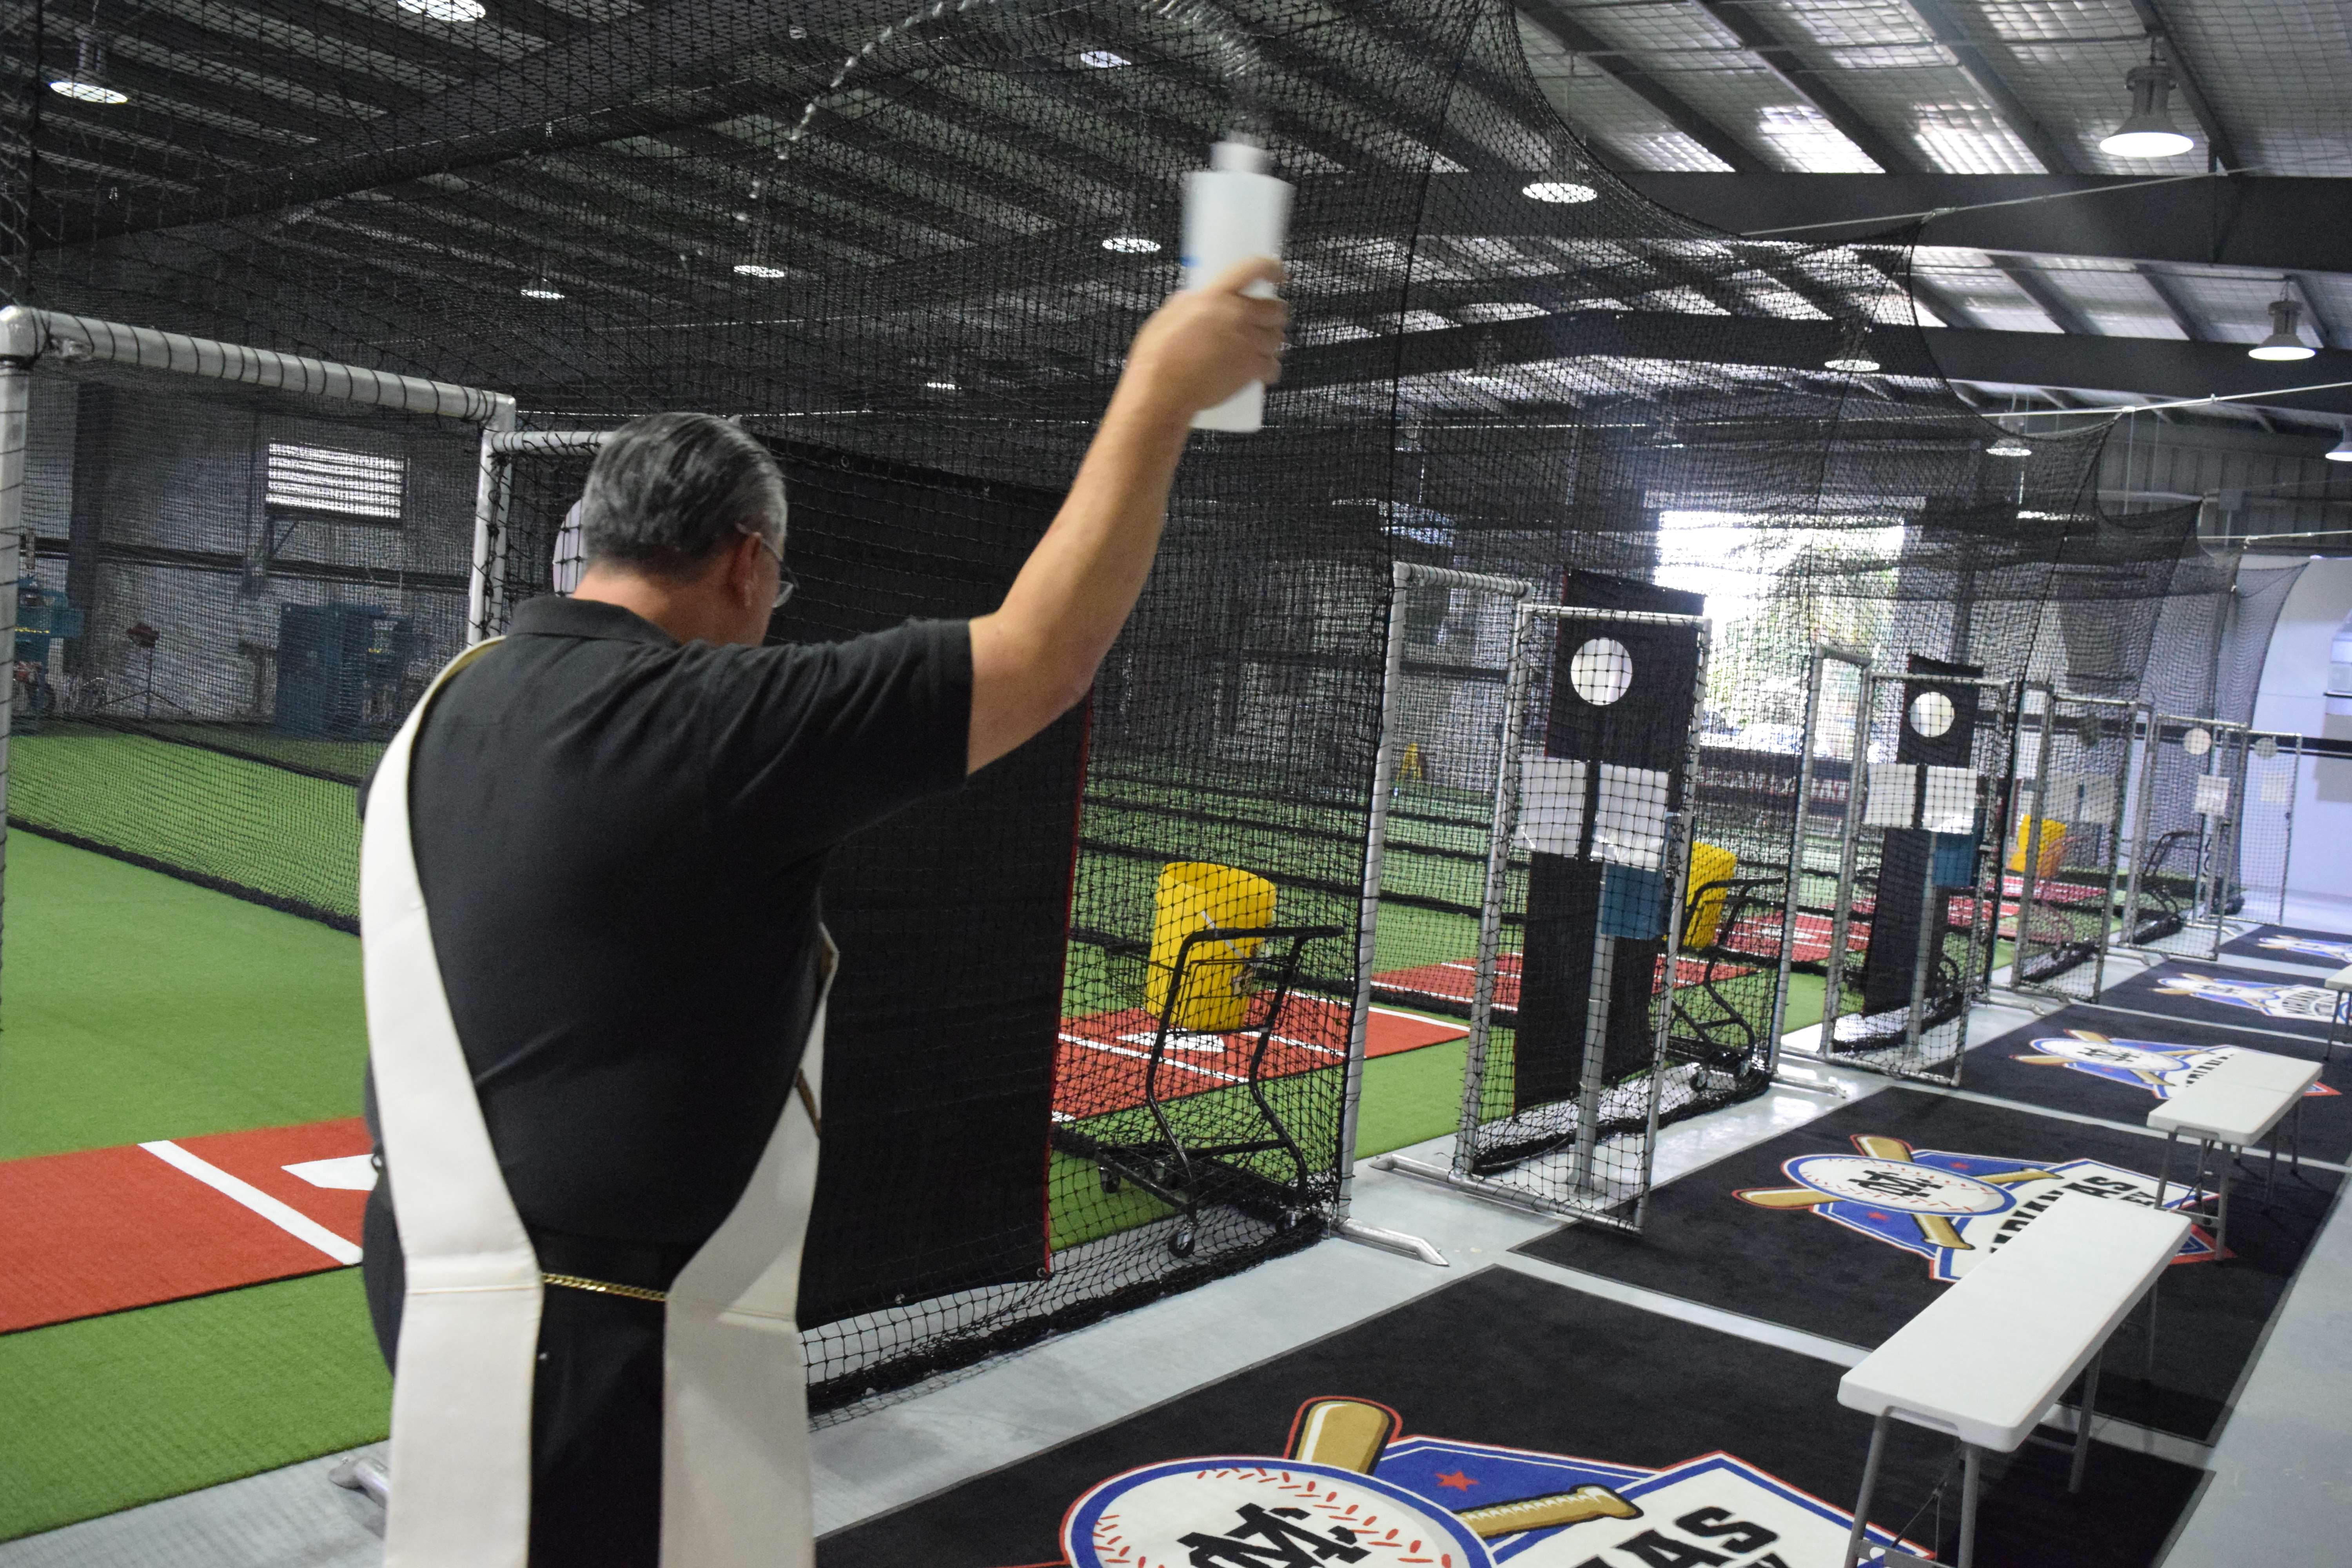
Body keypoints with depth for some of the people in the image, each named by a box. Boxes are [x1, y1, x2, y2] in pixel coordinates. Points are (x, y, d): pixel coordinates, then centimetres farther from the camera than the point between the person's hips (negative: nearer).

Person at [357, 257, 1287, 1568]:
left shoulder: (454, 709, 7)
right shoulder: (705, 719, -20)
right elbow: (1043, 660, -20)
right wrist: (1161, 393, -13)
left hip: (445, 1274, 9)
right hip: (595, 1339, -9)